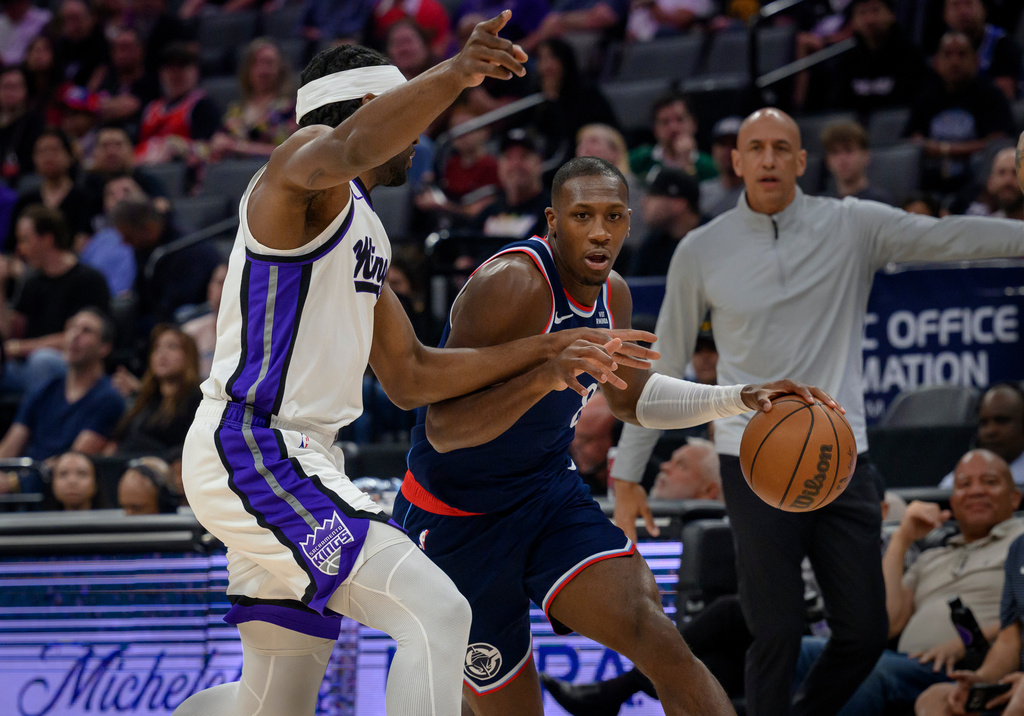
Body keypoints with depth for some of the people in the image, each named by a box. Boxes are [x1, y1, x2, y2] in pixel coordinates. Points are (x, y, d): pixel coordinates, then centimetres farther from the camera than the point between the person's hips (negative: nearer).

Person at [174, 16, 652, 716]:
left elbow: (409, 376, 25)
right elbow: (344, 150, -34)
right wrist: (453, 75, -48)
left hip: (289, 457, 10)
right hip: (255, 449, -10)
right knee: (437, 614, -21)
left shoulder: (364, 232, 22)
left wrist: (545, 351, 19)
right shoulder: (302, 164, -7)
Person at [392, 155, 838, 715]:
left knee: (659, 641, -18)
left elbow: (630, 398, 20)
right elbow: (443, 430, -31)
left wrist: (738, 398, 7)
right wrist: (547, 374, -46)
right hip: (457, 517, -6)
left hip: (550, 495, 6)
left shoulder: (612, 295, 0)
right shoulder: (512, 284, -26)